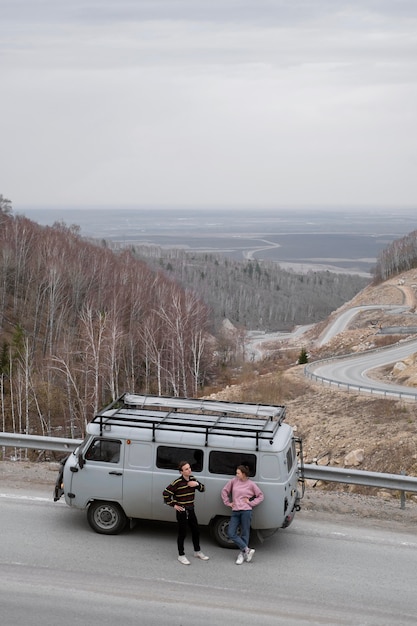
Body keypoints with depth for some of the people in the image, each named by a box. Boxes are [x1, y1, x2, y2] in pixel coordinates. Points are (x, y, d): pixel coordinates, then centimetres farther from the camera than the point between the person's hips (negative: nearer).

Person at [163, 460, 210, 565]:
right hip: (182, 511, -7)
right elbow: (166, 493, -16)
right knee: (182, 534, 2)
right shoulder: (177, 482, -18)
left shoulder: (192, 479, 1)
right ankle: (181, 555, 16)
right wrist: (173, 505, -12)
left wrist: (197, 484, -11)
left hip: (191, 510, 7)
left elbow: (203, 489, 9)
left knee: (196, 531, 16)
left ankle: (197, 552, 34)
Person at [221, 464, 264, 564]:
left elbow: (260, 496, 7)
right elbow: (224, 490, 15)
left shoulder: (251, 484, -1)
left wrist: (251, 502, -3)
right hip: (235, 512, 4)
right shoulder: (234, 481, 6)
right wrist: (227, 503, 8)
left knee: (244, 533, 2)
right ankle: (247, 550, 1)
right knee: (231, 533, -5)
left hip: (246, 511, -4)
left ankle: (242, 554, 14)